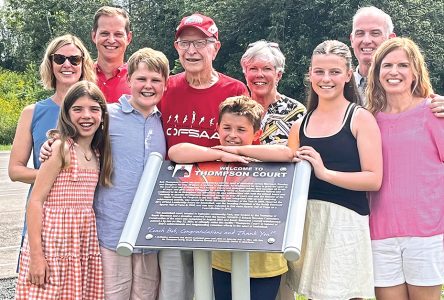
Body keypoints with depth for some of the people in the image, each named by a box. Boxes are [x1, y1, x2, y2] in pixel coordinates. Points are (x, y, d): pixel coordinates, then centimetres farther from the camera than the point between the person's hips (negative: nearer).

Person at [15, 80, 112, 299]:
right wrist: (35, 254, -15)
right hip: (54, 240, -6)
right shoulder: (61, 149, -9)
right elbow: (35, 201, -12)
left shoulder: (98, 154, 10)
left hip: (85, 242, 6)